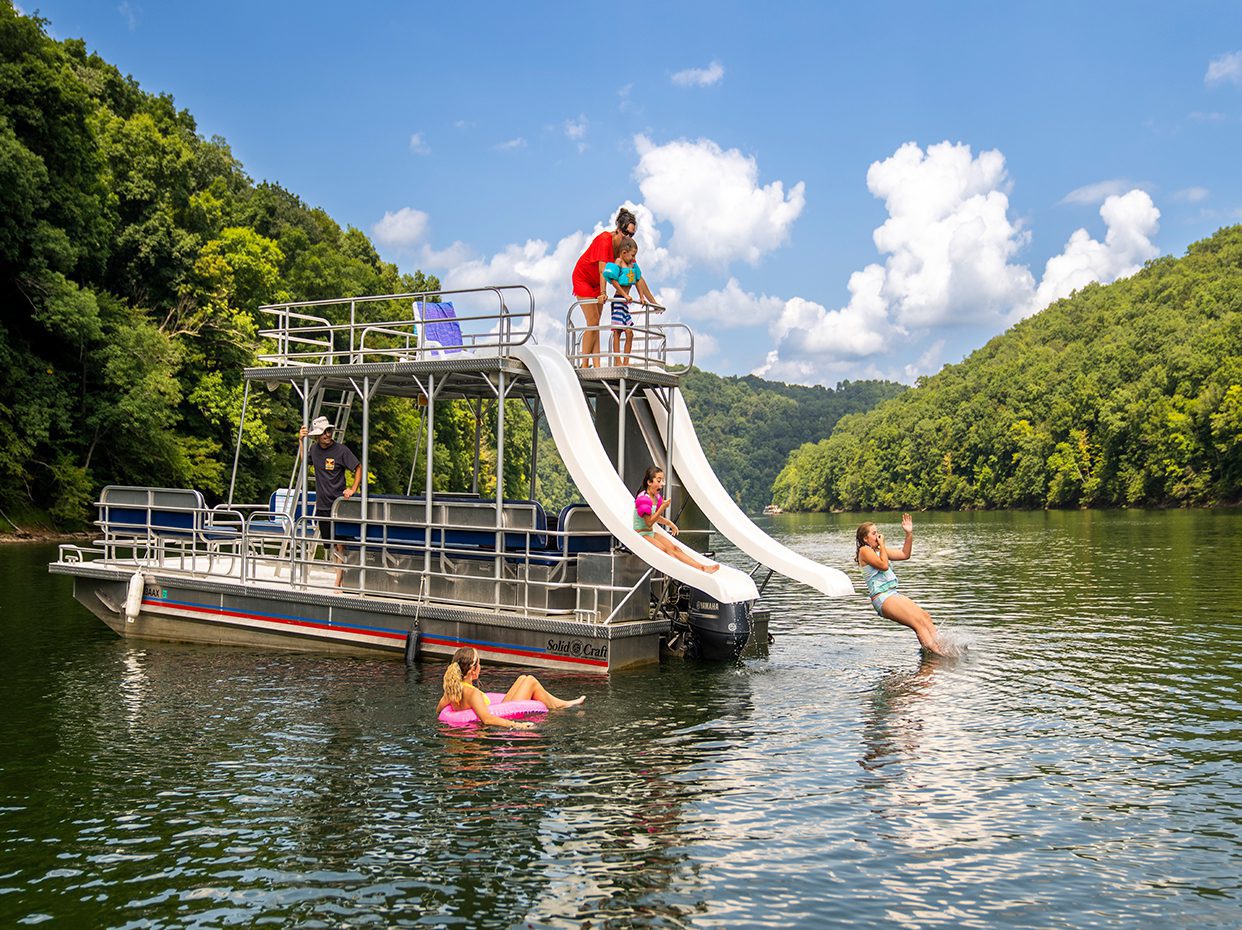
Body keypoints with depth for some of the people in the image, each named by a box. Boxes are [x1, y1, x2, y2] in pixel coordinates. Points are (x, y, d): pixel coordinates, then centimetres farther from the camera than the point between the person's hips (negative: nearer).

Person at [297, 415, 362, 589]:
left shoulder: (341, 450, -9)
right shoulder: (314, 449, 7)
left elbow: (359, 468, -3)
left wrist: (353, 489, -14)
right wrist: (301, 441, 14)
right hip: (322, 504, 6)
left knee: (340, 544, -10)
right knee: (332, 545, 11)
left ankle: (338, 583, -9)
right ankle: (342, 574, 24)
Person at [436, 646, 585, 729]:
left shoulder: (452, 689, -7)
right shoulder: (473, 693, -32)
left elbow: (438, 710, 9)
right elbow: (487, 719, -42)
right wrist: (515, 725, -45)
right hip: (505, 719, -9)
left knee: (522, 678, 19)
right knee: (530, 680, 0)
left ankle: (563, 704, 29)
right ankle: (562, 706, 21)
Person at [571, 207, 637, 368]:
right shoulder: (605, 240, -26)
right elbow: (602, 269, -34)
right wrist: (603, 293, -40)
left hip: (596, 283, 7)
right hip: (583, 278, -7)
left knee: (596, 324, 1)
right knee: (593, 322, -13)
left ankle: (597, 364, -4)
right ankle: (584, 365, -10)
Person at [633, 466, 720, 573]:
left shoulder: (657, 497, 9)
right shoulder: (643, 498, -22)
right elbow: (649, 522, -24)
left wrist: (670, 524, 11)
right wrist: (662, 507, -25)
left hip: (651, 533, 9)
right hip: (641, 534, -9)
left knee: (674, 548, -6)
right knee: (666, 550, -23)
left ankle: (701, 567, -18)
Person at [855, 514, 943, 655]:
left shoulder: (878, 549, 20)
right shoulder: (864, 550, -6)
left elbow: (904, 555, 20)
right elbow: (884, 565, -18)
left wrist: (909, 534, 10)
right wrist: (882, 544, -8)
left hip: (893, 594, 9)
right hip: (881, 598, -9)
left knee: (925, 617, -7)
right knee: (918, 621, -21)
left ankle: (940, 647, -15)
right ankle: (937, 653, -26)